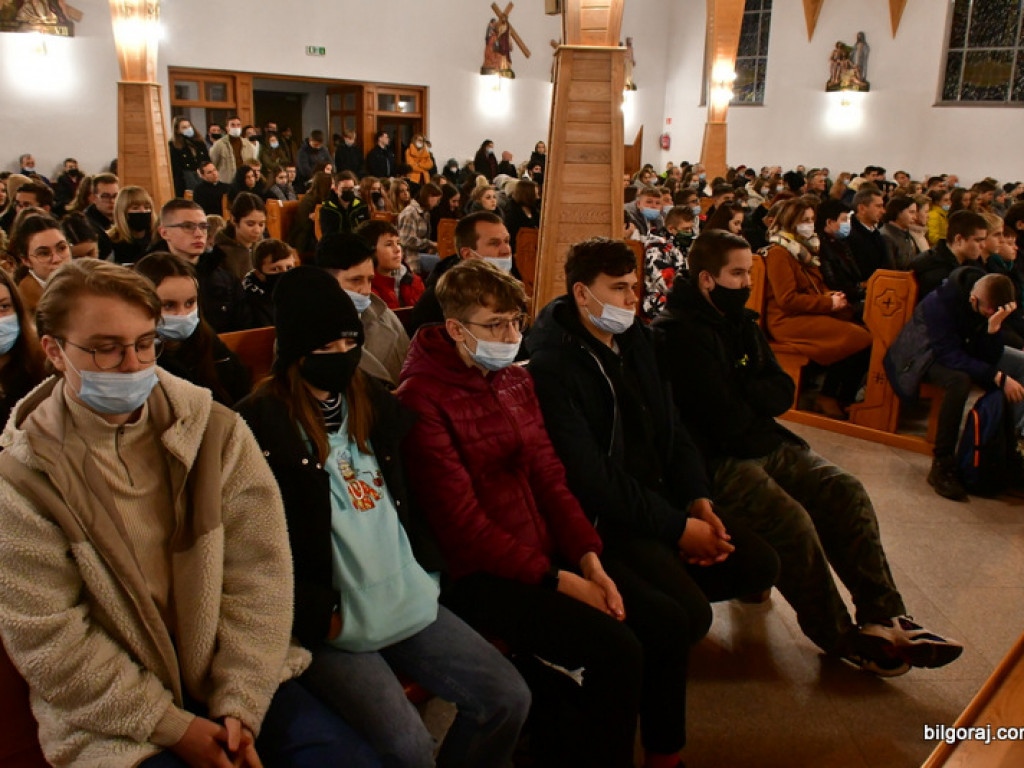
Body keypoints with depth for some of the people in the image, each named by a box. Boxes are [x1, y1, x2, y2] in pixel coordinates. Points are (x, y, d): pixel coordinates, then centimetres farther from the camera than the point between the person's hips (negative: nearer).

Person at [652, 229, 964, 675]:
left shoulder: (740, 321, 14)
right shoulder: (681, 333, -15)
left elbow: (782, 393, 8)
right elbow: (728, 422, -21)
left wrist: (742, 392, -12)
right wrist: (757, 395, -1)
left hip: (763, 445, 10)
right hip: (715, 462, -9)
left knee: (846, 492, -4)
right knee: (792, 520, -26)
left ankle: (882, 616, 1)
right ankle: (840, 637, -4)